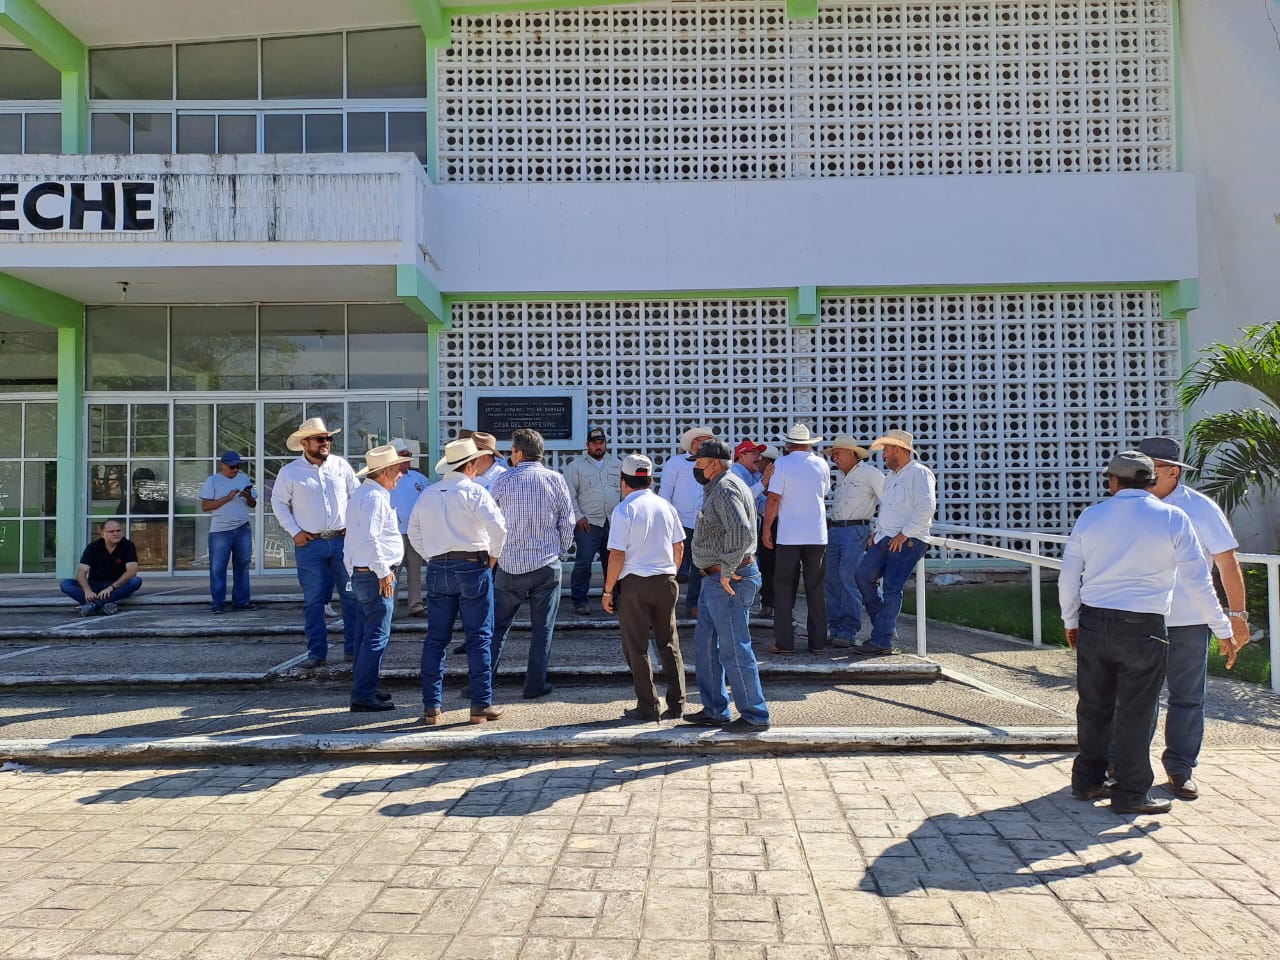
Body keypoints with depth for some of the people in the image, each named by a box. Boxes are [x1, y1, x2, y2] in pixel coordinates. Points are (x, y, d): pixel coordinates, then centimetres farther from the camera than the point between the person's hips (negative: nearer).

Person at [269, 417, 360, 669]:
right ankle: (317, 653, 12)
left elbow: (356, 495, 13)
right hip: (310, 544, -2)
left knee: (353, 596, 2)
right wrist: (294, 531, -1)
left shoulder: (341, 465, 5)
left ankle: (353, 649, 12)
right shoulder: (290, 472, 0)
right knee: (313, 601, 3)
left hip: (343, 541, 2)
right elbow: (279, 503, 7)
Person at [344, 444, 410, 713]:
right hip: (376, 576, -11)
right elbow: (369, 539, -25)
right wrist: (383, 572, -20)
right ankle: (363, 697, -5)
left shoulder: (360, 495, 18)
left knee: (365, 635, 16)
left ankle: (363, 690, 24)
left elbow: (352, 541, 22)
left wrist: (352, 572, 25)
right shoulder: (375, 497, -15)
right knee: (377, 637, -7)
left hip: (360, 573, 11)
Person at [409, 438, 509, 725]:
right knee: (479, 637, 3)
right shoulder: (473, 491, -7)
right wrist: (493, 555, -3)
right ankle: (481, 706, 5)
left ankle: (431, 706, 10)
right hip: (472, 566, -5)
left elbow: (413, 532, 19)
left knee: (435, 639, 9)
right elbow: (497, 526, -18)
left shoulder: (427, 494, 11)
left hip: (437, 569, 5)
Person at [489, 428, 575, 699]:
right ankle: (535, 685, 12)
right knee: (542, 629, 9)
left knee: (497, 627, 10)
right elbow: (567, 522, 0)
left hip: (510, 566, 0)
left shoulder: (503, 481, -4)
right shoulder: (555, 479, -2)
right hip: (547, 565, 0)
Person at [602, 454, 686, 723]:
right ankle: (676, 704, 14)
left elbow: (617, 555, -14)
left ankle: (648, 707, 9)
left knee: (637, 648, 6)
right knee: (669, 644, 14)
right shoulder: (666, 506, 5)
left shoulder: (624, 510, -11)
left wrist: (608, 590, -6)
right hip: (666, 581, 5)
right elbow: (679, 547, 10)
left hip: (635, 583, -5)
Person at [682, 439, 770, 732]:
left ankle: (755, 716, 8)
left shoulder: (725, 488, -17)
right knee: (704, 644, 16)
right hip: (715, 579, 11)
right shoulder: (720, 487, 17)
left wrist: (727, 572, -24)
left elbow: (741, 531, -31)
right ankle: (714, 710, 25)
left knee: (734, 650, -3)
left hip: (728, 582, -11)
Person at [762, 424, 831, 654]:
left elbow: (774, 499, -10)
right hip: (817, 536, 3)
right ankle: (817, 642, 12)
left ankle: (784, 643, 4)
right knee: (816, 589, 11)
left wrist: (766, 528, -2)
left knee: (784, 589, 5)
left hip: (789, 536, -3)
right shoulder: (821, 464, 5)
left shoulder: (783, 464, -6)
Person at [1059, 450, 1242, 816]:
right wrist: (1223, 629, 5)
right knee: (1135, 713, 6)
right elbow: (1197, 582, -5)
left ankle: (1087, 781, 25)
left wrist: (1071, 622, 18)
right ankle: (1131, 794, 14)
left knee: (1093, 706, 15)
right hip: (1143, 629, -3)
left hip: (1092, 623, 3)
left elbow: (1068, 577, 6)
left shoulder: (1090, 516, 3)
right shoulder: (1173, 519, -4)